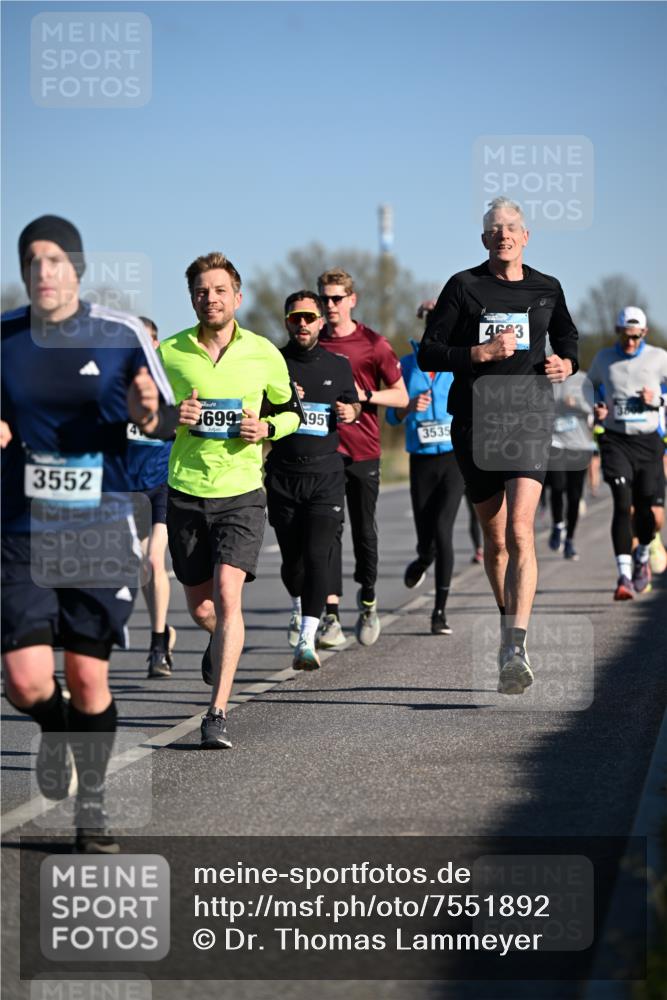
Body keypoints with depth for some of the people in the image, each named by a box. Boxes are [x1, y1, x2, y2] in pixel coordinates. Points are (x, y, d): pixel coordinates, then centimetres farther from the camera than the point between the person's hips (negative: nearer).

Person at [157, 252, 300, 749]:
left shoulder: (264, 354, 0)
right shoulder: (168, 353, 0)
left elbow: (290, 410, 14)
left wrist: (267, 428, -8)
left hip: (242, 493, -2)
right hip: (187, 491, 2)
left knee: (228, 595, -17)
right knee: (200, 607, 10)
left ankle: (217, 713, -16)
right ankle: (222, 640, 48)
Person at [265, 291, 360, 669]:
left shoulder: (338, 365, 8)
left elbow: (354, 402, 23)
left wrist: (350, 412, 0)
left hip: (326, 472, -1)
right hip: (283, 473, 1)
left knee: (317, 556, -15)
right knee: (291, 559, 8)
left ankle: (307, 641, -21)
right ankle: (299, 605, 42)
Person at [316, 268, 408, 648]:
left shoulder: (373, 343, 0)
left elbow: (401, 396, 3)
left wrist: (363, 395, -12)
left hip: (363, 449, -1)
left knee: (364, 531, 7)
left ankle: (368, 599, 30)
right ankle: (331, 616, -11)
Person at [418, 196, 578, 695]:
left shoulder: (547, 289, 9)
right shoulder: (463, 287, 2)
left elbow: (567, 337, 28)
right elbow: (428, 354, -2)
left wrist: (566, 363, 5)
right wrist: (483, 352, -15)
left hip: (529, 418, -1)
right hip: (476, 422, 1)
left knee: (520, 531, -18)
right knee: (495, 540, 11)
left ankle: (516, 649, -25)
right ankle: (508, 624, 32)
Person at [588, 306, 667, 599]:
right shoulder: (604, 358, 5)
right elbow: (590, 387, 22)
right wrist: (597, 410, 3)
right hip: (615, 440, 0)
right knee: (623, 505, -15)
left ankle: (642, 558, 35)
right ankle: (624, 575, -18)